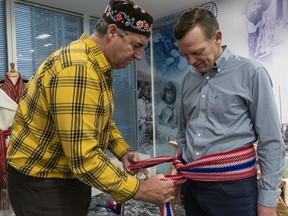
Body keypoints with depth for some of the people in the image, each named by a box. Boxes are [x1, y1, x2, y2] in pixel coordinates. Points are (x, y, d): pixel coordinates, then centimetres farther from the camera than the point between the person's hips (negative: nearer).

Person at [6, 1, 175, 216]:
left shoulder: (100, 66, 5)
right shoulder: (77, 69, -29)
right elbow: (83, 159, -32)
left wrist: (123, 152, 0)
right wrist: (140, 190, -24)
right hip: (42, 183, -9)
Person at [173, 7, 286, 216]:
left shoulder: (250, 73, -10)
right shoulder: (188, 79, 5)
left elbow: (271, 142, -9)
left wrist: (268, 198, -8)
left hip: (232, 187, -4)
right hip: (192, 185, 5)